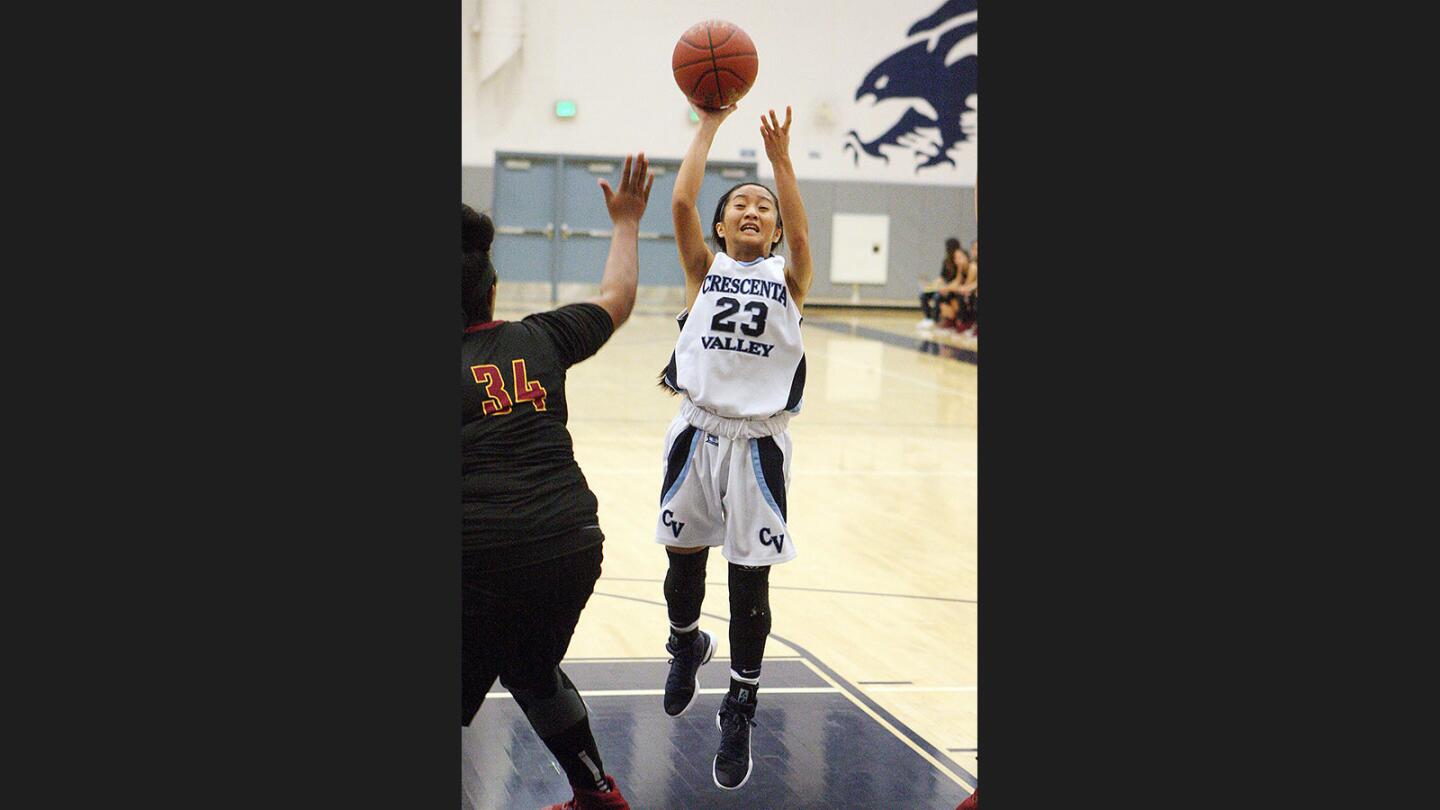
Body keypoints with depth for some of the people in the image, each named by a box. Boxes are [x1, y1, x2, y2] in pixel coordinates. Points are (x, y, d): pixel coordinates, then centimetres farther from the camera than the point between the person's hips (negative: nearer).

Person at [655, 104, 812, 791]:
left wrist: (781, 159, -25)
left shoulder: (788, 280, 4)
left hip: (758, 444, -1)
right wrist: (710, 124, -9)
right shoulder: (704, 269, 5)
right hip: (698, 431, 1)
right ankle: (686, 645, 45)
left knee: (750, 581, 2)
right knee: (683, 560, 13)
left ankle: (739, 710, 17)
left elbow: (800, 234, -17)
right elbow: (681, 201, -9)